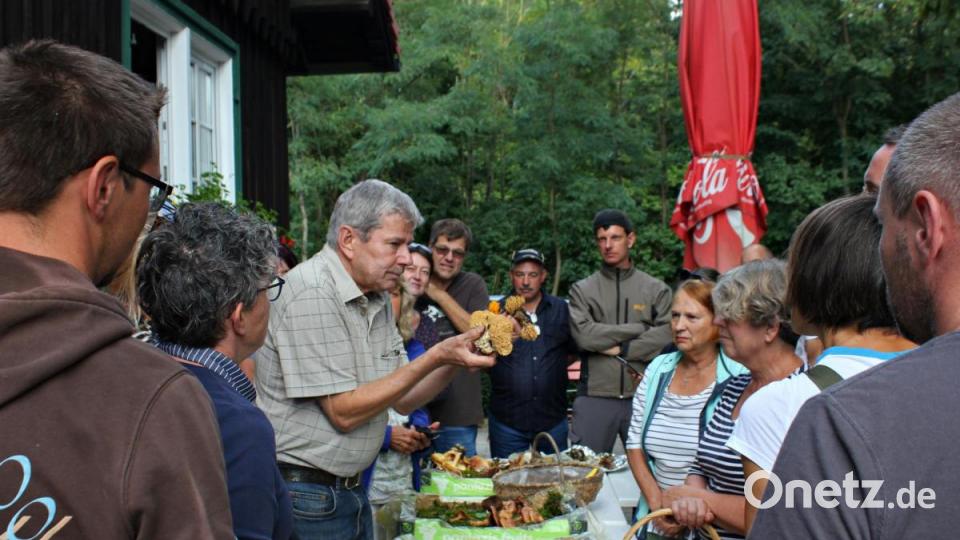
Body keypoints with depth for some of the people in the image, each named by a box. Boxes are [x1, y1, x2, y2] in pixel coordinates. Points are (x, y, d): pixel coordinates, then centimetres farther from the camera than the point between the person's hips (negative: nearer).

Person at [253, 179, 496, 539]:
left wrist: (456, 360, -9)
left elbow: (401, 399, 8)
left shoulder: (377, 299, 8)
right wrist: (436, 357, -23)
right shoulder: (312, 294, -20)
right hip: (303, 493, -8)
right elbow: (343, 412, -21)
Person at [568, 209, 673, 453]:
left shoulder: (657, 289, 7)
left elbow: (666, 336, -7)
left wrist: (620, 349, -9)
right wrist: (639, 329, -7)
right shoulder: (582, 289, 7)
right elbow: (583, 335, -9)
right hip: (594, 397, 0)